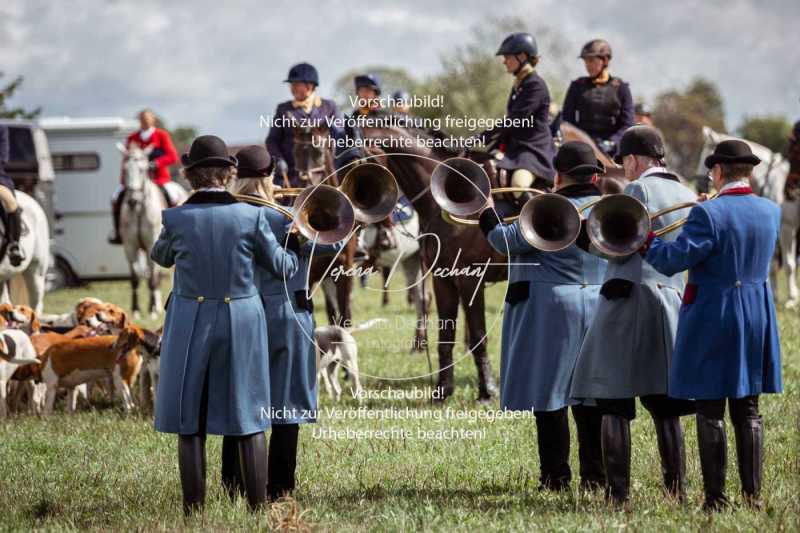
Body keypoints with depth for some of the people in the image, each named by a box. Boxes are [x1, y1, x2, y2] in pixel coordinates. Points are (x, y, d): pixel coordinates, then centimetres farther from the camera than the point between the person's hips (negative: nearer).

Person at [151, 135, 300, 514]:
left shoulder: (176, 218, -9)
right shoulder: (250, 216, -8)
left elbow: (162, 256, 13)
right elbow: (280, 266, 6)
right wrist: (298, 255, 28)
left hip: (190, 326, -1)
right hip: (241, 324, 1)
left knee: (189, 422, 6)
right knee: (248, 420, 9)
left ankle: (194, 513, 4)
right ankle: (258, 510, 8)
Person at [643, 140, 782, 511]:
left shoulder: (708, 214, -18)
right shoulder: (771, 212, 2)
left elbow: (672, 261, -18)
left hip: (712, 317, -5)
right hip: (757, 319, 5)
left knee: (710, 412, 2)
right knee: (747, 410, 12)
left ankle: (715, 497, 2)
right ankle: (752, 494, 10)